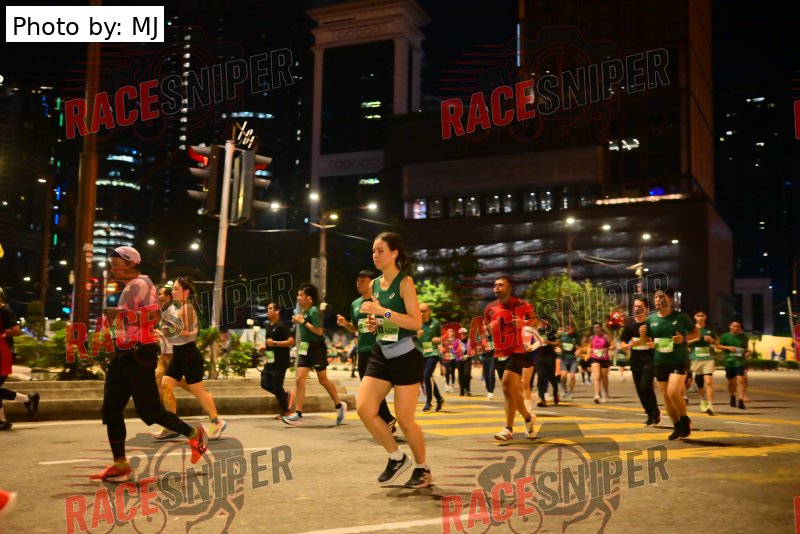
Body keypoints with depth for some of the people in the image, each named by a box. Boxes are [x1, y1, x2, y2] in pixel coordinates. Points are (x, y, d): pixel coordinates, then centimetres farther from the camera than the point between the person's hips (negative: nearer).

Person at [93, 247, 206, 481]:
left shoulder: (142, 284, -13)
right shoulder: (129, 288, 19)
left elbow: (153, 316, -25)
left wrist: (120, 314, -21)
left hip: (139, 355, -10)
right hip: (124, 354, 10)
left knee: (149, 410, -6)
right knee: (111, 409, 4)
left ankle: (194, 434, 13)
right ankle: (120, 464, 10)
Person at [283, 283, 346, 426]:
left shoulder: (313, 311, -16)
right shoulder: (303, 311, 9)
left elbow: (319, 331, -22)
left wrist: (303, 322, -20)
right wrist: (297, 321, 4)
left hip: (317, 348, -8)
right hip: (305, 349, 8)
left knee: (323, 379, 5)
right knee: (300, 379, -2)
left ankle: (339, 406, 24)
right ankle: (298, 414, -2)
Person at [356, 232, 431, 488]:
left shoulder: (404, 282, -11)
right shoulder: (375, 284, 10)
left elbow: (416, 323, -20)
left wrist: (382, 312, -24)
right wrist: (374, 324, 1)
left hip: (406, 355, -7)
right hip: (382, 354, 7)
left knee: (404, 420, -2)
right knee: (364, 409, -6)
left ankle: (422, 468, 22)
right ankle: (397, 458, 14)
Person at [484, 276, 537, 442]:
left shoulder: (521, 305, -5)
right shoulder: (490, 308, 7)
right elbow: (485, 330, 16)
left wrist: (524, 323, -18)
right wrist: (489, 328, -7)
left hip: (517, 351, -5)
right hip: (500, 352, 6)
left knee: (507, 384, -18)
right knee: (514, 389, 12)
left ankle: (509, 429, -12)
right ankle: (528, 418, 35)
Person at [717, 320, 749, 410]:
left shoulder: (743, 337, 9)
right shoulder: (725, 336, 2)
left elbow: (746, 348, 21)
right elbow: (718, 346, 2)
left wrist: (747, 352, 0)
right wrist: (728, 347, -12)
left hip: (740, 362, 0)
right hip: (729, 362, 0)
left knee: (740, 380, -15)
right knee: (731, 381, 13)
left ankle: (741, 401, -18)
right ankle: (732, 397, 38)